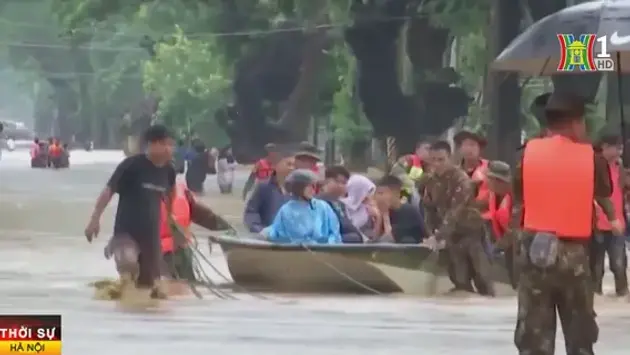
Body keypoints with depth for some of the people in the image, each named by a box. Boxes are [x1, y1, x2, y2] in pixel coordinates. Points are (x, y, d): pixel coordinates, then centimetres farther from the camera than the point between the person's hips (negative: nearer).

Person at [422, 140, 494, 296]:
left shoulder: (461, 179, -19)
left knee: (482, 277, -9)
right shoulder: (431, 182, 3)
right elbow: (430, 209, 9)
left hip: (472, 232, -6)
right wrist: (434, 233, -5)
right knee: (460, 280, 3)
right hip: (453, 235, 6)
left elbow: (455, 211, -28)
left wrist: (439, 236, -34)